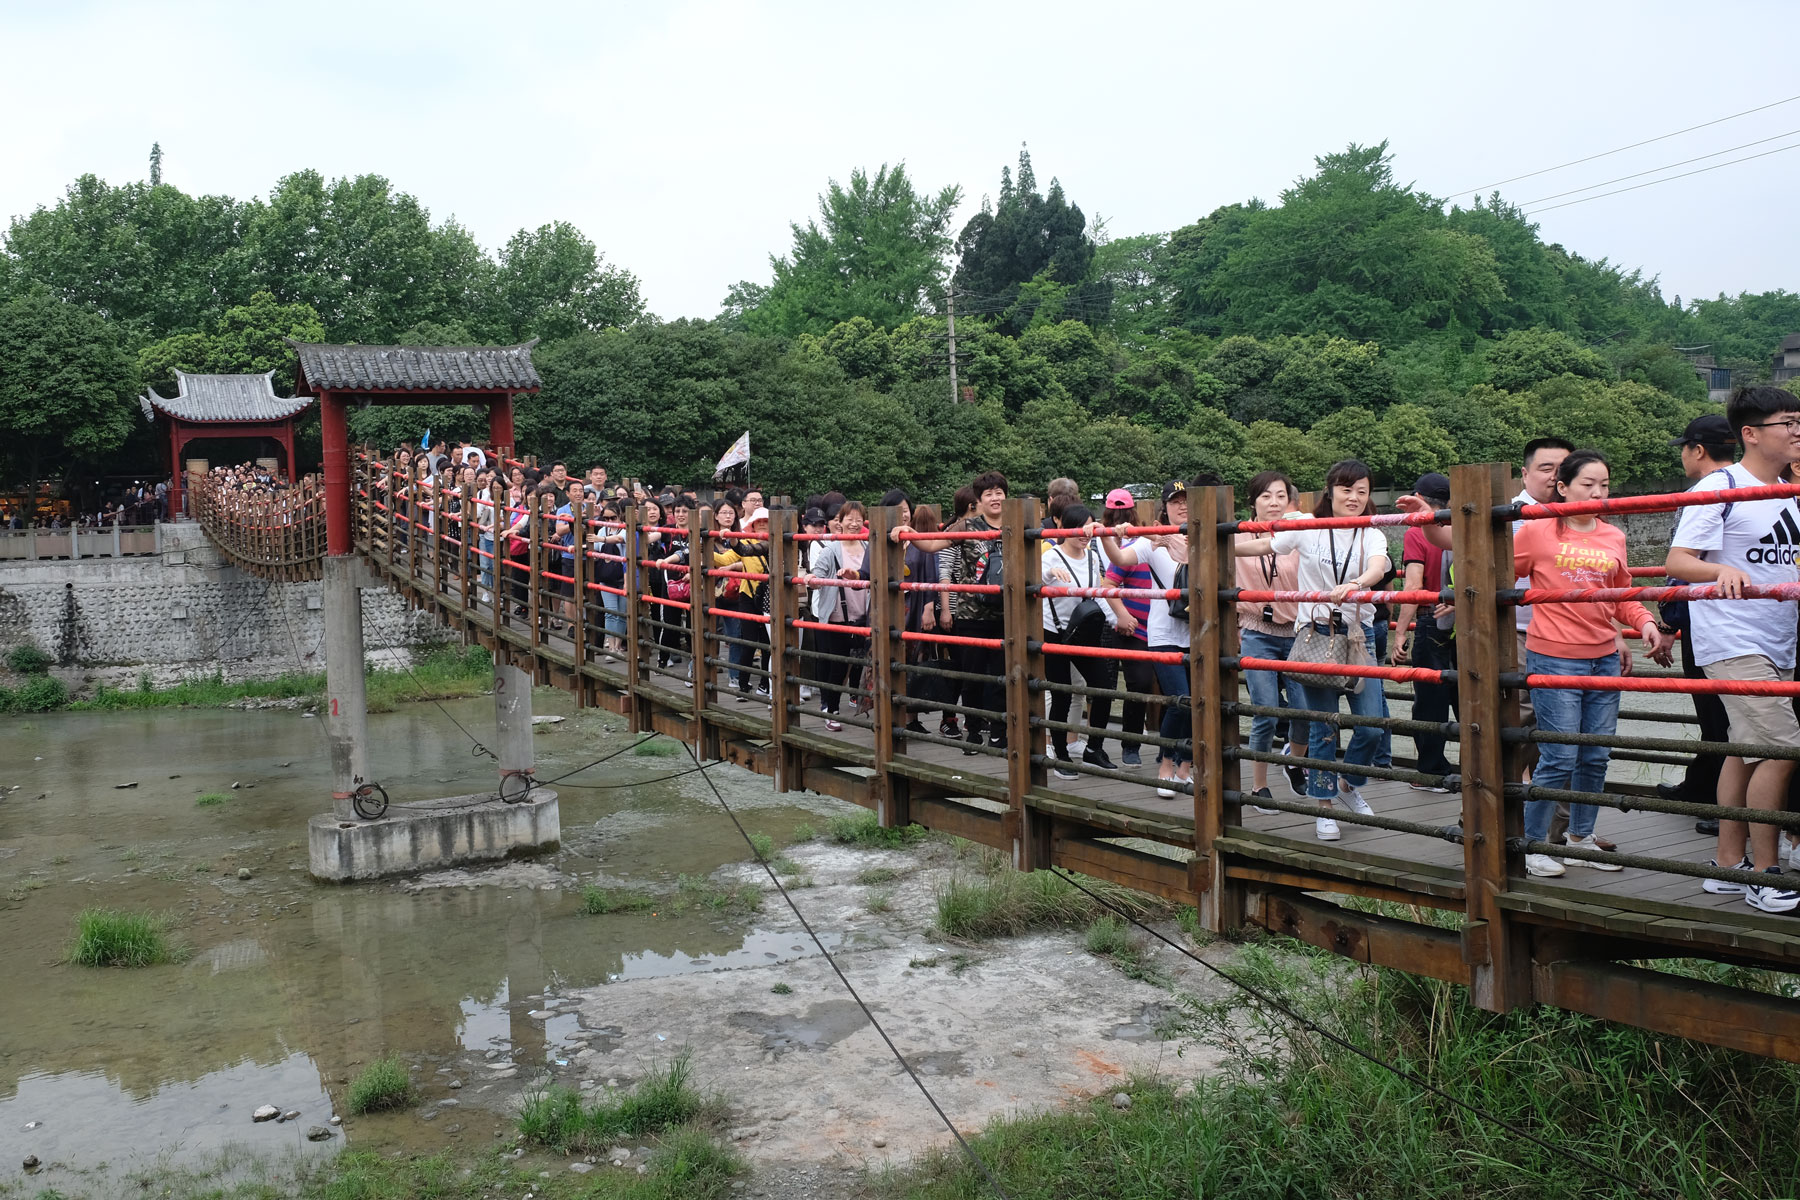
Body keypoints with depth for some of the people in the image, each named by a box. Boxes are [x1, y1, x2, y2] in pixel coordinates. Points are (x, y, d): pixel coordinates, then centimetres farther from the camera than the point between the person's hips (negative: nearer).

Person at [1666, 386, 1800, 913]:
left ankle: (1729, 865, 18)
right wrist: (1722, 571, -33)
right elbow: (1676, 562, -16)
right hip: (1732, 643, -8)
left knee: (1746, 752, 11)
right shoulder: (1720, 486, -10)